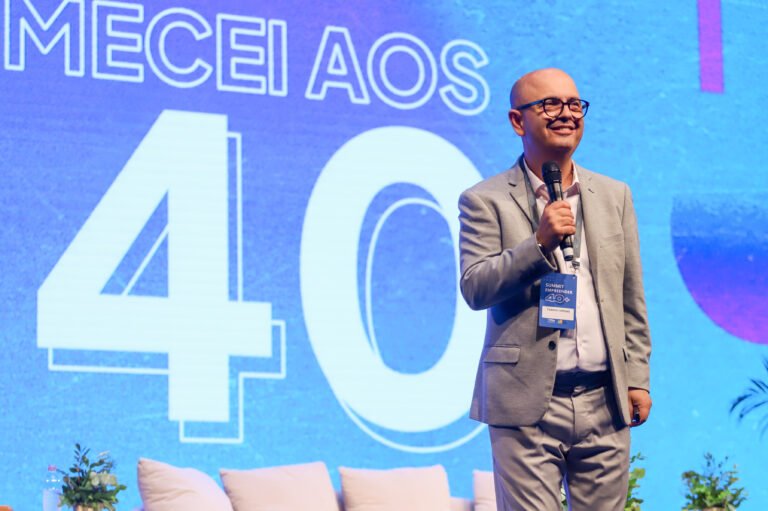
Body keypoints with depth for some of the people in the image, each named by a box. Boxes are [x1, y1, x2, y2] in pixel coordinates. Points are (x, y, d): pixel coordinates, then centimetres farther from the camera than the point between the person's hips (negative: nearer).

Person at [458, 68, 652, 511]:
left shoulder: (615, 196, 14)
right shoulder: (486, 201, 1)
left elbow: (632, 298, 15)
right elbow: (474, 289, -8)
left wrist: (638, 377, 9)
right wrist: (540, 242, -18)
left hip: (604, 404, 4)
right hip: (528, 406, -4)